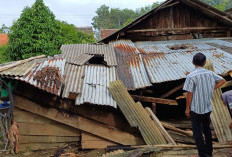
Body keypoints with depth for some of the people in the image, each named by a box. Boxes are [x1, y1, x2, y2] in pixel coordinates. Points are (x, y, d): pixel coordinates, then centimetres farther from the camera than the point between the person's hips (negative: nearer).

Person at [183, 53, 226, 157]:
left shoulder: (191, 76, -18)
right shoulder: (210, 73, -1)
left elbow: (189, 94, -16)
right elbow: (223, 80, 14)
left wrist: (187, 108, -7)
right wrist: (212, 88, 10)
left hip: (196, 108, -5)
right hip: (208, 107, 6)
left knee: (197, 131, 6)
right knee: (206, 128, 21)